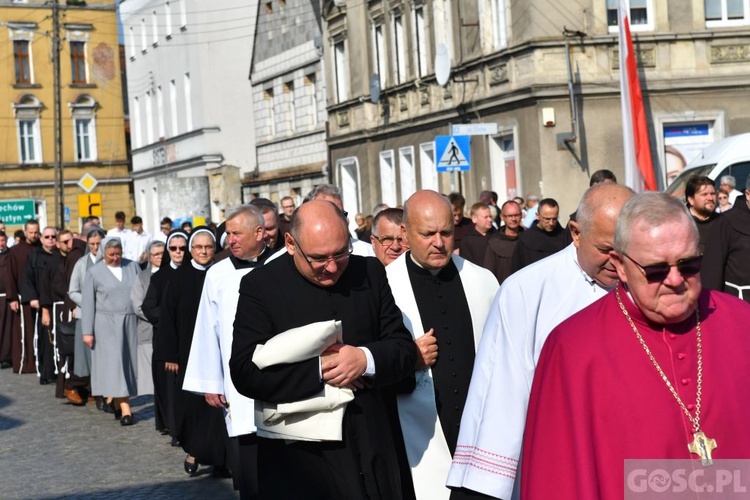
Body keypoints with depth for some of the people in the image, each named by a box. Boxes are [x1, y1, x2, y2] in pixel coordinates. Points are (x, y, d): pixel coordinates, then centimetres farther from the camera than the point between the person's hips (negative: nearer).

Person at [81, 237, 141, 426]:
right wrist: (87, 331, -3)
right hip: (106, 324, -3)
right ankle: (125, 409, -10)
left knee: (128, 362, 5)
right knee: (115, 363, -7)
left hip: (130, 323, 3)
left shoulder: (133, 267, 7)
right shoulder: (94, 272, 1)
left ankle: (117, 402, 19)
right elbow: (88, 303, 1)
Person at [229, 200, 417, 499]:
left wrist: (367, 360, -17)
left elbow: (404, 350, 3)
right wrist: (319, 370, -21)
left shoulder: (370, 274, 4)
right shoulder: (260, 286, -7)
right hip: (298, 456, -3)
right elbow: (246, 373, -15)